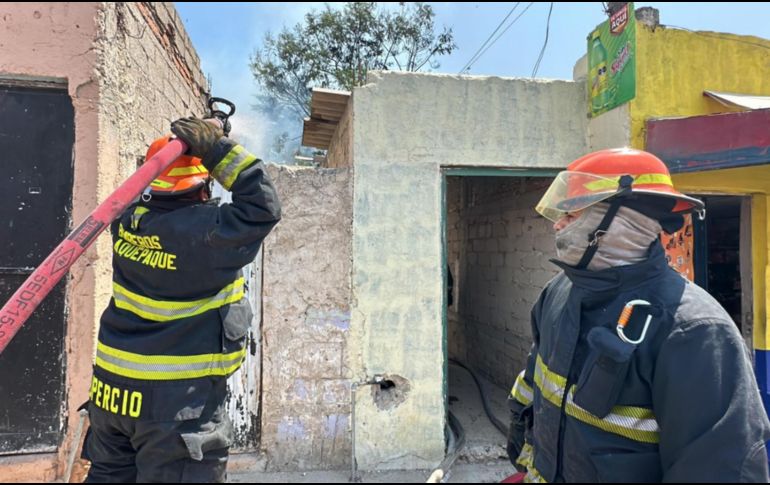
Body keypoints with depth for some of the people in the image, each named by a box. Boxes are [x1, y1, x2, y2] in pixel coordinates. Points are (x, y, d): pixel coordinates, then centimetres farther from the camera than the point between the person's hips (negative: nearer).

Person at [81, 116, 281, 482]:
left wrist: (204, 143, 16)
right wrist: (218, 149, -17)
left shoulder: (128, 220, -1)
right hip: (177, 399, -7)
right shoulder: (205, 232, -22)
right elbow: (262, 208, -16)